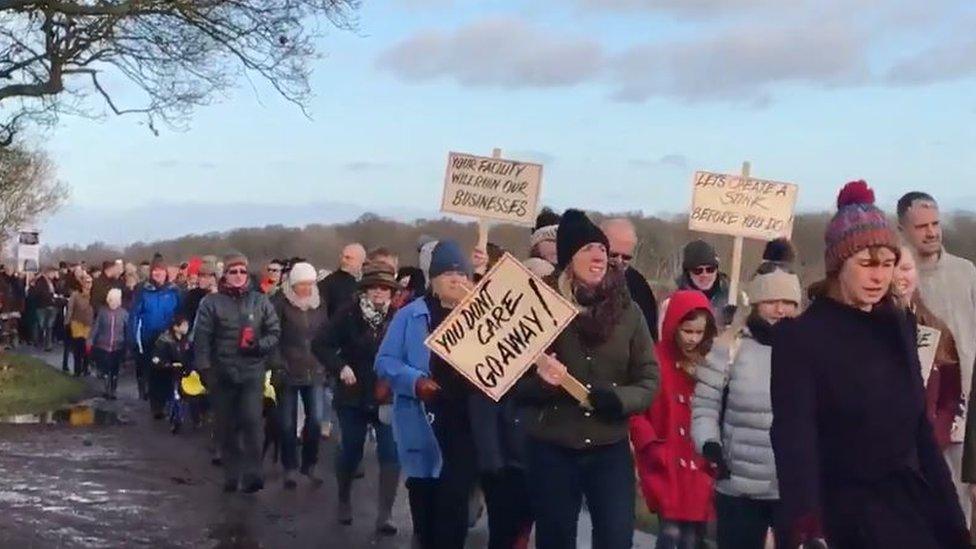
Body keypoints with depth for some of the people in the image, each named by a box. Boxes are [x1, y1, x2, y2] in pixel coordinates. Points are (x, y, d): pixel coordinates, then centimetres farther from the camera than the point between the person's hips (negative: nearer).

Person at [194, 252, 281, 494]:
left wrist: (259, 345, -12)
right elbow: (202, 337, -1)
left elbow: (275, 332, 6)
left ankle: (252, 474, -12)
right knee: (226, 426, 8)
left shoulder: (260, 301, 4)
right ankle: (231, 475, 19)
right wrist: (204, 368, -7)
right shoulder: (211, 302, 0)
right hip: (222, 373, 1)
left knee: (251, 420, -15)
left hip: (252, 371, -1)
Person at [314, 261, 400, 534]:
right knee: (351, 452, 13)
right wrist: (340, 367, -16)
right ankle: (344, 501, 38)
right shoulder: (349, 315, -7)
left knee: (391, 454, -8)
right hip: (354, 397, 0)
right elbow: (320, 344, -5)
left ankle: (385, 514, 0)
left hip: (388, 398, 0)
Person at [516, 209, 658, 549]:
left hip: (610, 449, 1)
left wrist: (619, 399, -18)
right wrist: (539, 379, -22)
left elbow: (649, 380, 2)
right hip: (551, 449, -1)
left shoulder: (627, 310, 2)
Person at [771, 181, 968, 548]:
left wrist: (949, 515, 9)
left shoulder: (899, 327, 7)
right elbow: (795, 437, -22)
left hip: (909, 505, 5)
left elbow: (918, 426, 13)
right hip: (841, 514, -5)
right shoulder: (800, 336, -11)